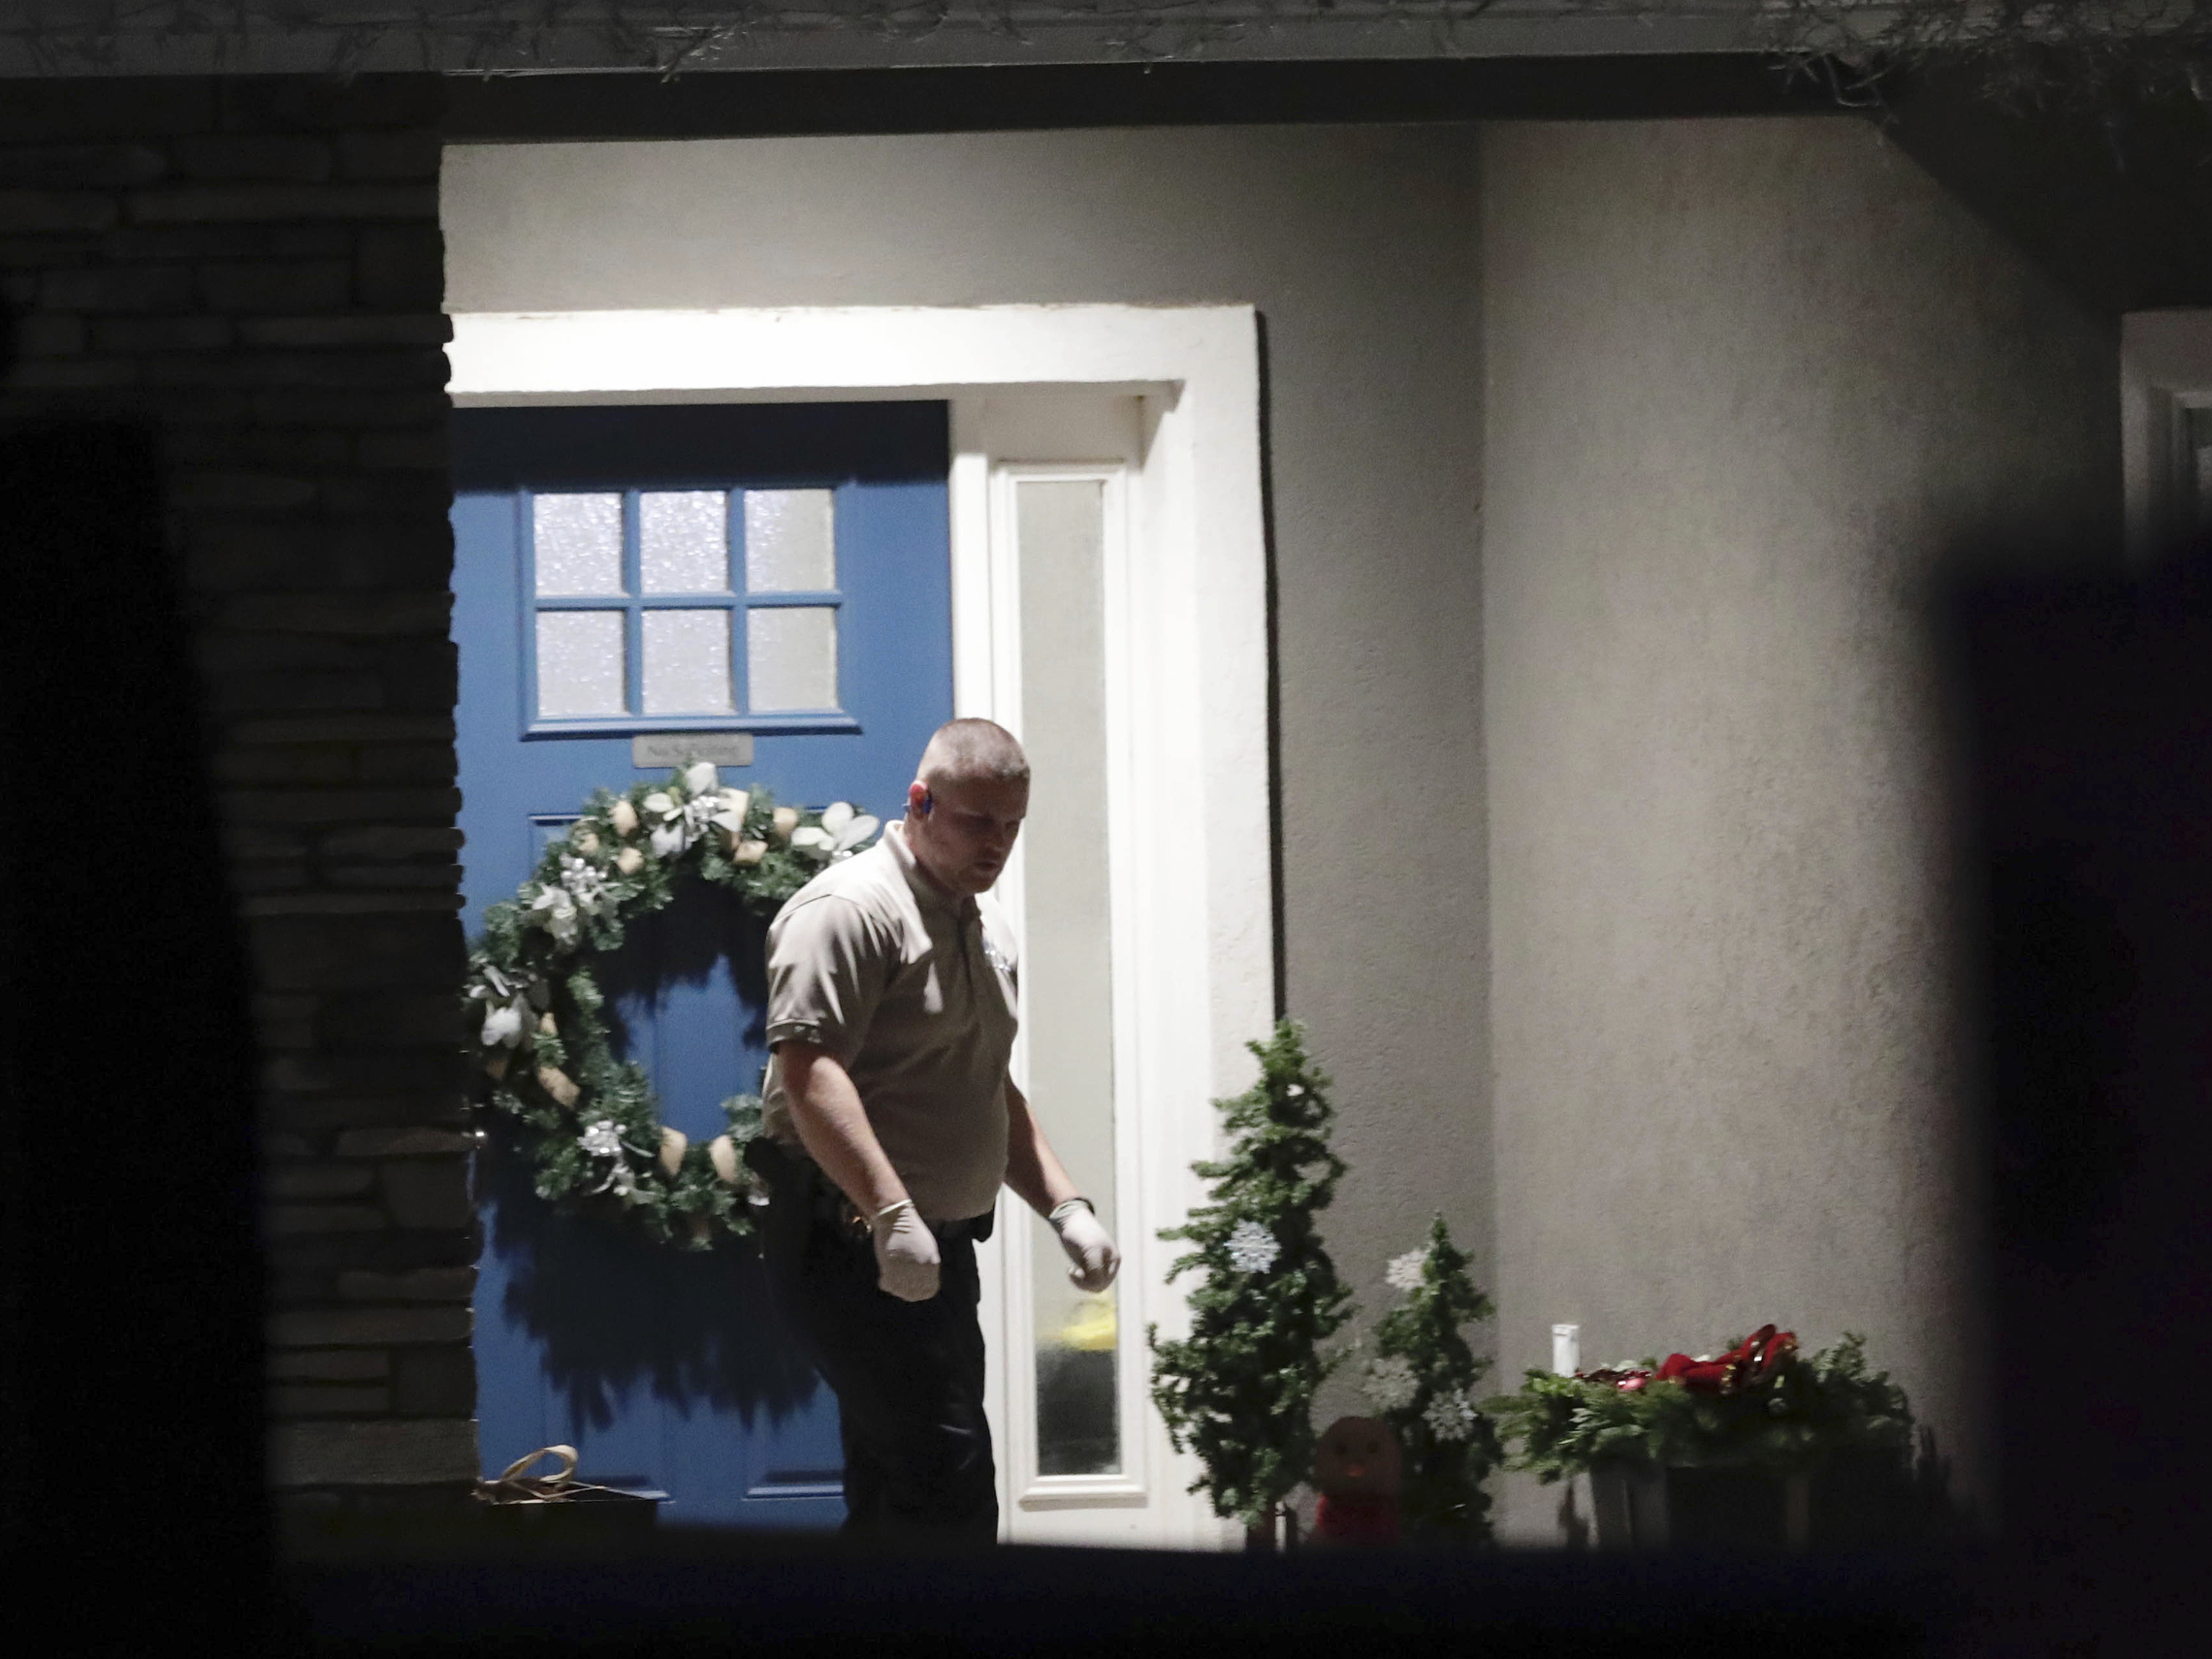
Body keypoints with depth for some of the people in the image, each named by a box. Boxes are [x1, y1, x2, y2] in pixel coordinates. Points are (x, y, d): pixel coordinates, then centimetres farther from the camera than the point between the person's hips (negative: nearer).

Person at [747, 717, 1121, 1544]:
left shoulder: (984, 929, 20)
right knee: (949, 1489, -17)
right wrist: (891, 1214, -33)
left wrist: (1064, 1206, 18)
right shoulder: (851, 910, -13)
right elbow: (807, 1071, -24)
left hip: (936, 1256, 10)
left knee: (894, 1501, 10)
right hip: (855, 1251, -10)